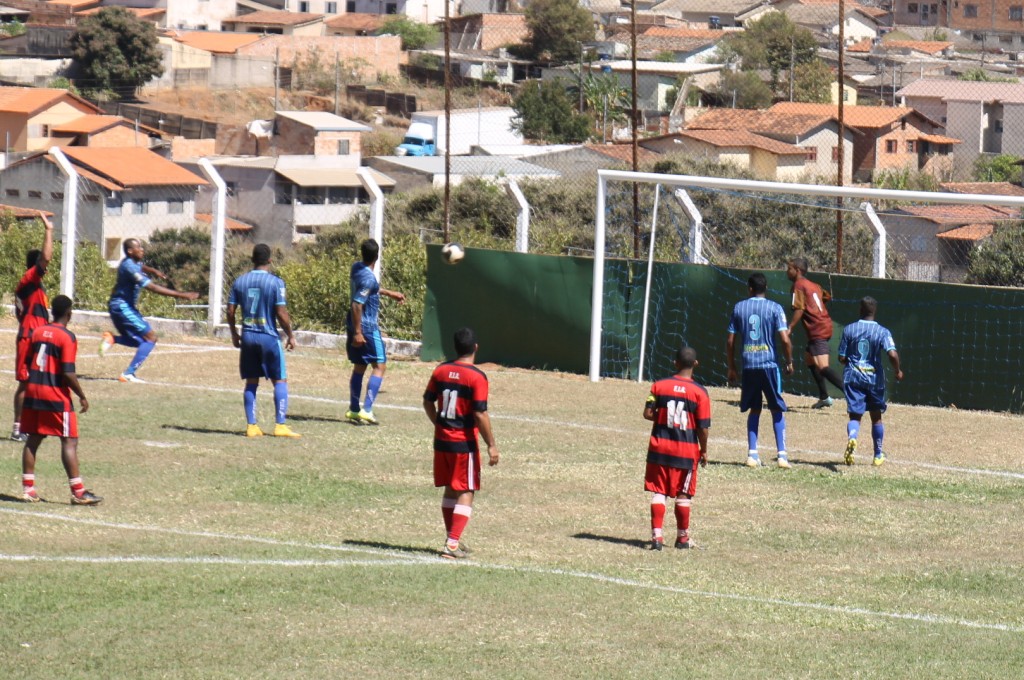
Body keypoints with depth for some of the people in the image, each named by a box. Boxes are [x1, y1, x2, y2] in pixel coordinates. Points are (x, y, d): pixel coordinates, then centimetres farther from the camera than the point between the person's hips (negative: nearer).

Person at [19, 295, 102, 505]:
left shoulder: (37, 332, 7)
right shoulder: (67, 337, -11)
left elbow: (28, 363, 12)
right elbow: (68, 373, -16)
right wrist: (82, 397, -6)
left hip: (33, 393, 6)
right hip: (57, 396, -6)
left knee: (33, 440, 11)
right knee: (69, 442, -3)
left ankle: (28, 488, 11)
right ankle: (78, 492, -6)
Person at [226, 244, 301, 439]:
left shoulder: (240, 282, 3)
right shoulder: (276, 283, -9)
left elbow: (230, 311, 5)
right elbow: (281, 314, -12)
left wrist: (234, 334, 18)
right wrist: (290, 335, 0)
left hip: (248, 337, 4)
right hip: (269, 337, -4)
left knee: (251, 382, 10)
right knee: (280, 381, 4)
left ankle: (251, 426, 7)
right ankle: (280, 425, -2)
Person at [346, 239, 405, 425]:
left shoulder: (357, 268, 5)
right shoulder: (368, 278, -22)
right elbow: (357, 304, -27)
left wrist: (389, 293, 37)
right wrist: (357, 333, -24)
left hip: (354, 325, 9)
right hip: (366, 326, -9)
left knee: (359, 367, 17)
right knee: (380, 366, -2)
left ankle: (354, 410, 19)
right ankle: (366, 410, -11)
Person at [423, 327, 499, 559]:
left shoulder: (440, 371, 3)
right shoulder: (476, 377, -15)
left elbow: (428, 402, 11)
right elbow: (480, 414, -17)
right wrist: (491, 445, -10)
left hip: (441, 440, 6)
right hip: (464, 443, -6)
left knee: (450, 490, 18)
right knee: (466, 493, 0)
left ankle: (453, 539, 23)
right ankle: (453, 544, -9)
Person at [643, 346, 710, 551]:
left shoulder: (659, 386, -3)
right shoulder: (700, 392, -8)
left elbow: (648, 413, -4)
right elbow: (703, 427, -8)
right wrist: (703, 451, 5)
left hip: (659, 448, 1)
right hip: (687, 450, -1)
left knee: (658, 492, 5)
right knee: (683, 495, 10)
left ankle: (657, 536, -4)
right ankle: (682, 537, 21)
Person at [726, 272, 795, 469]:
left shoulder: (739, 308, 5)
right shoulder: (775, 308, -2)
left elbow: (730, 341, 6)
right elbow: (785, 340, -10)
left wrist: (731, 368, 15)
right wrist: (789, 363, 5)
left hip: (748, 366, 2)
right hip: (769, 365, -2)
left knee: (754, 410, 13)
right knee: (777, 410, 6)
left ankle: (752, 454, 5)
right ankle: (782, 454, -1)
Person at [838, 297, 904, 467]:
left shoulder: (849, 330, -2)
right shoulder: (882, 332, -6)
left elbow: (842, 358, 0)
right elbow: (892, 354, -20)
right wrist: (898, 371, -2)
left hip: (853, 377, 0)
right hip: (874, 378, 0)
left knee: (855, 415, 0)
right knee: (876, 416, 17)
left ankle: (851, 438, -34)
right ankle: (878, 455, 25)